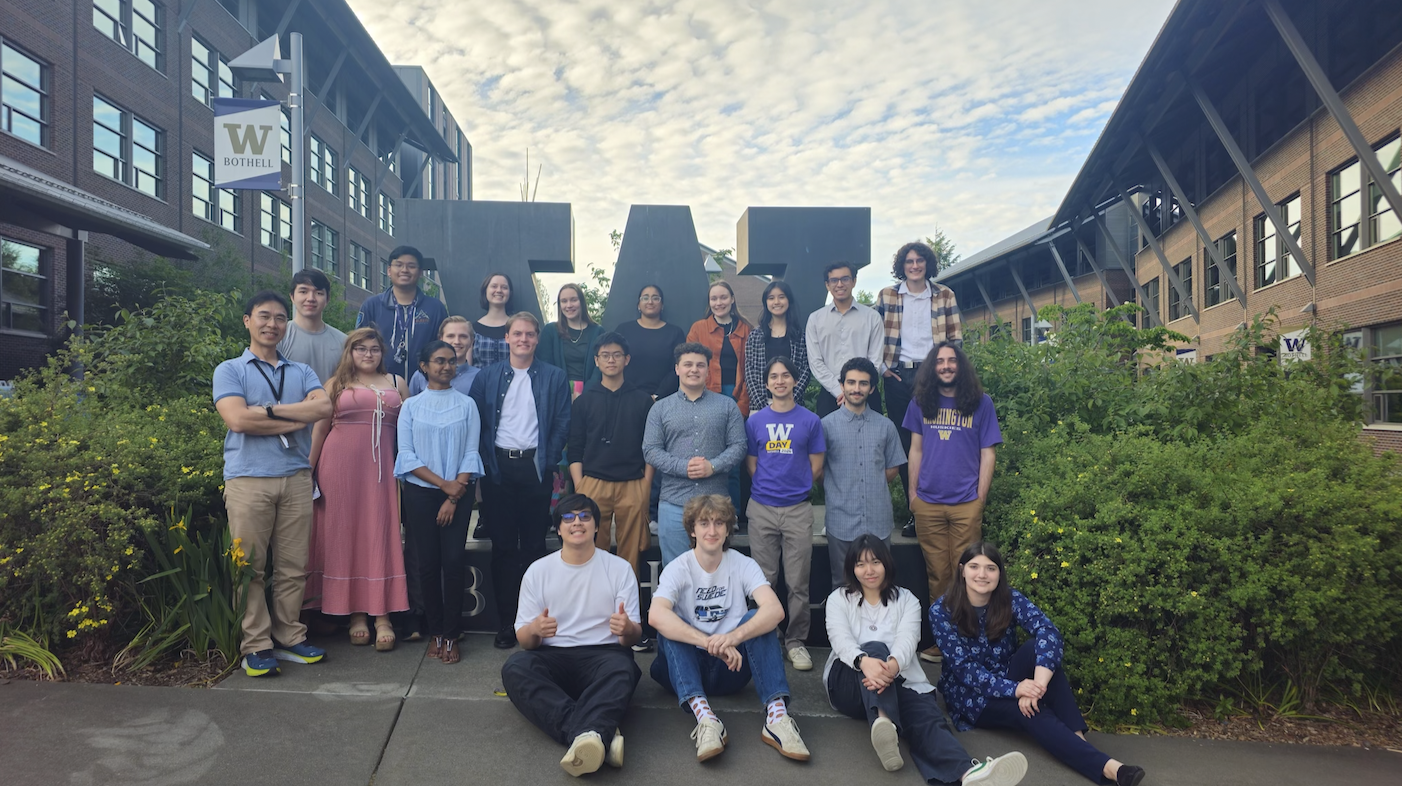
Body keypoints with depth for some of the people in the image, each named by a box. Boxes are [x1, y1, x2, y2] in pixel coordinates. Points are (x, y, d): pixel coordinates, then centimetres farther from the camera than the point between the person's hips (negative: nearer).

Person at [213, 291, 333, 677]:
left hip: (296, 477, 3)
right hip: (248, 478, -3)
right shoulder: (230, 370, 8)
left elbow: (324, 406, -3)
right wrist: (295, 420, -5)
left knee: (293, 566, 5)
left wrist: (269, 409, -10)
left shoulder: (302, 372, 17)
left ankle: (289, 638, 15)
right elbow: (237, 419, -10)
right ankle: (256, 645, 8)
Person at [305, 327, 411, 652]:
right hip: (340, 465, 0)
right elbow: (319, 428, 8)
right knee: (345, 532, 2)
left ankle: (382, 615, 0)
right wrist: (308, 469, 3)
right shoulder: (335, 384, 10)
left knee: (381, 534, -3)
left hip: (381, 467, 0)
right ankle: (355, 612, 10)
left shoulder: (397, 383, 13)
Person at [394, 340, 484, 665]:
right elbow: (406, 454, -1)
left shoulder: (466, 405, 5)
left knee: (454, 560, -6)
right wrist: (443, 483, -10)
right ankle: (435, 631, 15)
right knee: (426, 562, 2)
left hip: (459, 493, -1)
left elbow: (471, 453, 0)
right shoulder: (411, 406, 6)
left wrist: (453, 498, -9)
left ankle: (451, 635, 4)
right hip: (420, 492, 1)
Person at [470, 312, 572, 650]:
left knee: (534, 545, 4)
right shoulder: (487, 376, 9)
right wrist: (486, 460, -2)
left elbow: (563, 423, 3)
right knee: (503, 545, 4)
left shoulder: (554, 377, 7)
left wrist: (548, 461, -5)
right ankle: (507, 620, 12)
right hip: (498, 468, 1)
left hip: (535, 467, -1)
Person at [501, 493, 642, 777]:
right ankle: (599, 736, -45)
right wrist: (535, 629, -20)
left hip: (603, 655, -1)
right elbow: (523, 639, 6)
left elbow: (634, 634, 2)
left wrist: (627, 629, -24)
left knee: (622, 668, -35)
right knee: (514, 667, -31)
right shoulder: (537, 571, 8)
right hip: (553, 658, 1)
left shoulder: (619, 568, 5)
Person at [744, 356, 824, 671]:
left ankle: (796, 641, 14)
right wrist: (769, 486, 3)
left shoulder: (810, 420, 4)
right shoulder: (755, 421, 6)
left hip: (798, 508, -1)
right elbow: (752, 465, 9)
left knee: (798, 582, 2)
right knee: (764, 580, 7)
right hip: (762, 508, 1)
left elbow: (816, 467, 6)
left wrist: (795, 486, 5)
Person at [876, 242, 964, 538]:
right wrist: (880, 367, 2)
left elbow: (956, 338, 8)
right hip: (897, 376, 1)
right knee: (904, 443, 3)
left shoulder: (944, 295, 7)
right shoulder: (887, 296, 7)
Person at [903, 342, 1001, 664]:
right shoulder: (921, 403, 9)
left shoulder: (980, 403, 2)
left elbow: (988, 454, 2)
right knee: (937, 573, 8)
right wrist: (912, 491, 8)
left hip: (966, 503, -2)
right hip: (927, 503, 2)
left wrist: (980, 498, -3)